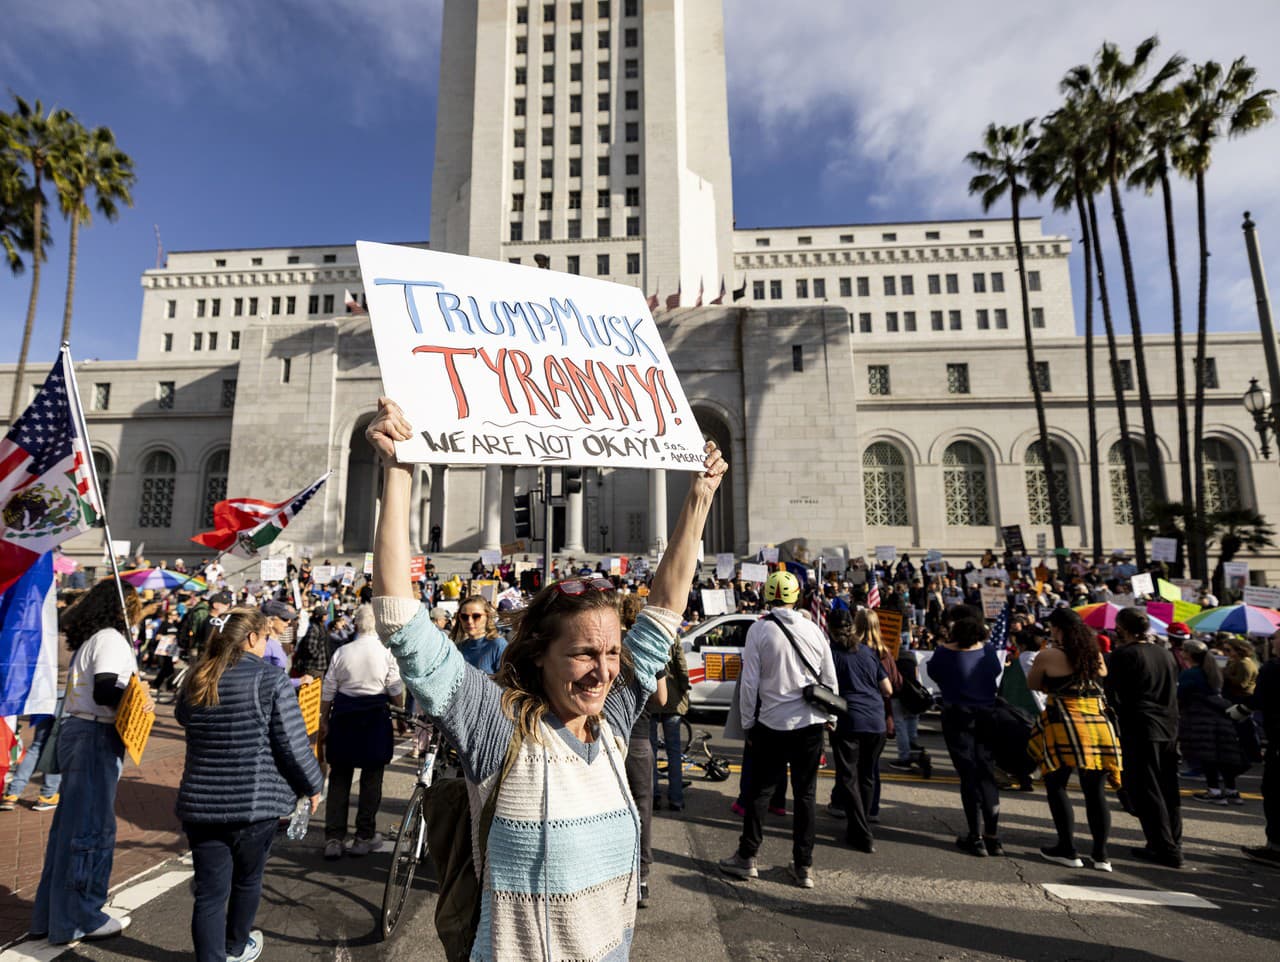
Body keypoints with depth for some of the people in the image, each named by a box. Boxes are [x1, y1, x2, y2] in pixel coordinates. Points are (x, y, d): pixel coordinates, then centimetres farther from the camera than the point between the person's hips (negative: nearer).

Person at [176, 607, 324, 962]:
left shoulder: (196, 681, 1)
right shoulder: (271, 679, -16)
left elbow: (182, 718, 24)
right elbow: (294, 746, -16)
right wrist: (313, 786, -1)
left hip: (200, 803, 3)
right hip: (255, 802, -3)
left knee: (209, 892, 9)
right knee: (247, 880, 21)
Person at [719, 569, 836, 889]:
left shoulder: (759, 630, -9)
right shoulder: (814, 629, 1)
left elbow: (749, 682, -8)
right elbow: (830, 680, 6)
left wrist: (748, 723, 1)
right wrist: (828, 716, 16)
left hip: (772, 722, -3)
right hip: (811, 722, 3)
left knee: (759, 790, 10)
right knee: (806, 793, 12)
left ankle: (746, 858, 19)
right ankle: (803, 866, 19)